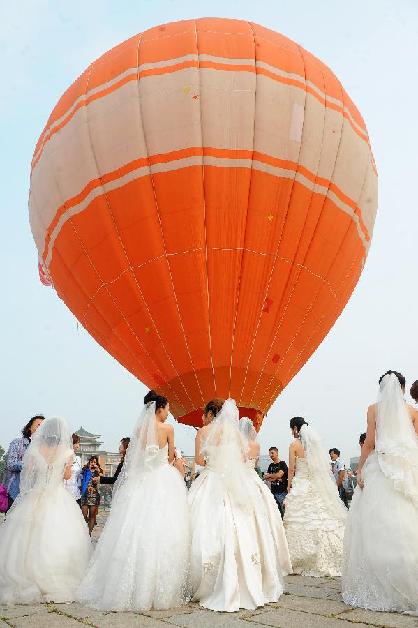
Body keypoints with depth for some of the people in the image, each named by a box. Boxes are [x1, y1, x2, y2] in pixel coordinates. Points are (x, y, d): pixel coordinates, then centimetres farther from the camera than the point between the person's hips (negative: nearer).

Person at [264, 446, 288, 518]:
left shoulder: (282, 464, -5)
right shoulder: (271, 465, 14)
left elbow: (279, 475, -16)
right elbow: (266, 478, 9)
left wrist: (269, 476, -1)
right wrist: (274, 478, -10)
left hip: (281, 491, -6)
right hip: (273, 490, 6)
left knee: (281, 509, -9)